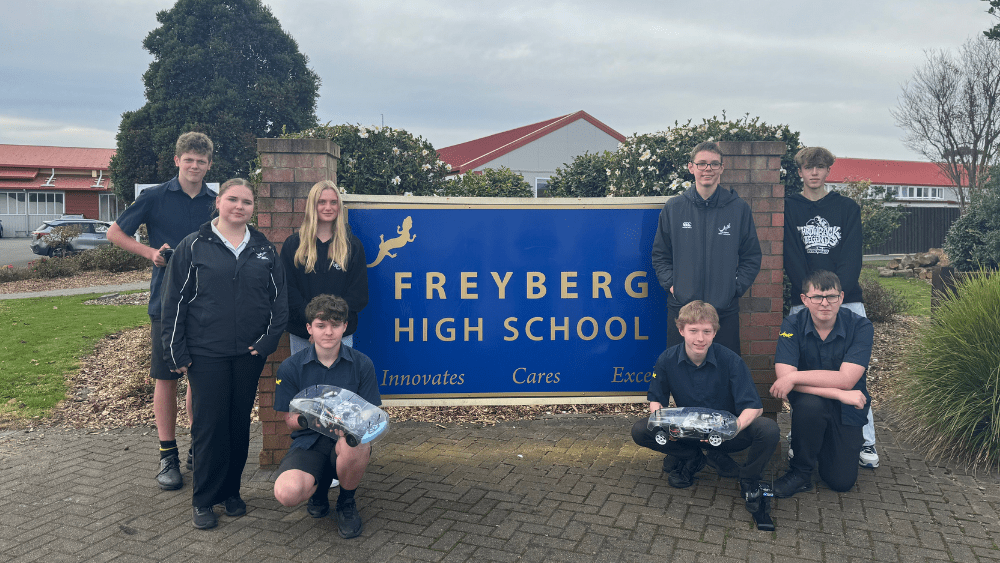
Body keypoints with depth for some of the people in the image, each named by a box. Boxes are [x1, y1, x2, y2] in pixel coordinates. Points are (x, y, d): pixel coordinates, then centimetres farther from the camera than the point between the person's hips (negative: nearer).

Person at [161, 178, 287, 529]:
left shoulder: (264, 250, 8)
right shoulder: (194, 246, 0)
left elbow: (279, 298, 10)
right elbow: (175, 301, -1)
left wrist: (268, 339, -2)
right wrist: (177, 352, -4)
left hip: (249, 354, 3)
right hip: (206, 354, -3)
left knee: (240, 424, 11)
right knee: (209, 424, 1)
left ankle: (231, 491, 26)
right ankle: (204, 500, 15)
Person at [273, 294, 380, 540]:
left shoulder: (362, 364, -1)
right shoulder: (290, 368, -1)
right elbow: (290, 421, 2)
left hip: (348, 437, 0)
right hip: (308, 441, 0)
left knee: (355, 444, -39)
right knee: (287, 493, -31)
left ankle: (347, 501, -4)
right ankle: (320, 485, 11)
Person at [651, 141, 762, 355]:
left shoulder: (739, 208, 3)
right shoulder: (673, 208, 4)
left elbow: (751, 257, 8)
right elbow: (660, 255, 11)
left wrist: (735, 287, -3)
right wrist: (670, 284, -2)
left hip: (725, 310, 0)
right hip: (680, 308, 1)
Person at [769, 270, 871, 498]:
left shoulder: (860, 326, -15)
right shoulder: (792, 325, -13)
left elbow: (846, 380, -24)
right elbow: (784, 377, -25)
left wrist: (794, 377, -27)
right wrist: (839, 393, -30)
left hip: (847, 410, 1)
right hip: (811, 401, 0)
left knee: (842, 482, -7)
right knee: (809, 403, -37)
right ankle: (800, 472, -13)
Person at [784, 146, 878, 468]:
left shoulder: (848, 208, 10)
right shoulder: (788, 209, 7)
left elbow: (852, 259, 0)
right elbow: (792, 259, -2)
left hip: (847, 300, 1)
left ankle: (865, 442, 6)